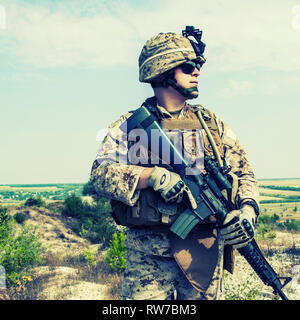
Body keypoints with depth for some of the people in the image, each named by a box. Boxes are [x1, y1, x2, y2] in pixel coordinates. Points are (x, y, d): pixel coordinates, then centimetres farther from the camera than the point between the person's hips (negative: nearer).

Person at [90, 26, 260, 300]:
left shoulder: (213, 124, 13)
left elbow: (244, 174, 10)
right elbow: (101, 172, -7)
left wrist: (247, 209, -11)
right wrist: (152, 175, -22)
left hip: (204, 251, 3)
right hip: (147, 255, -2)